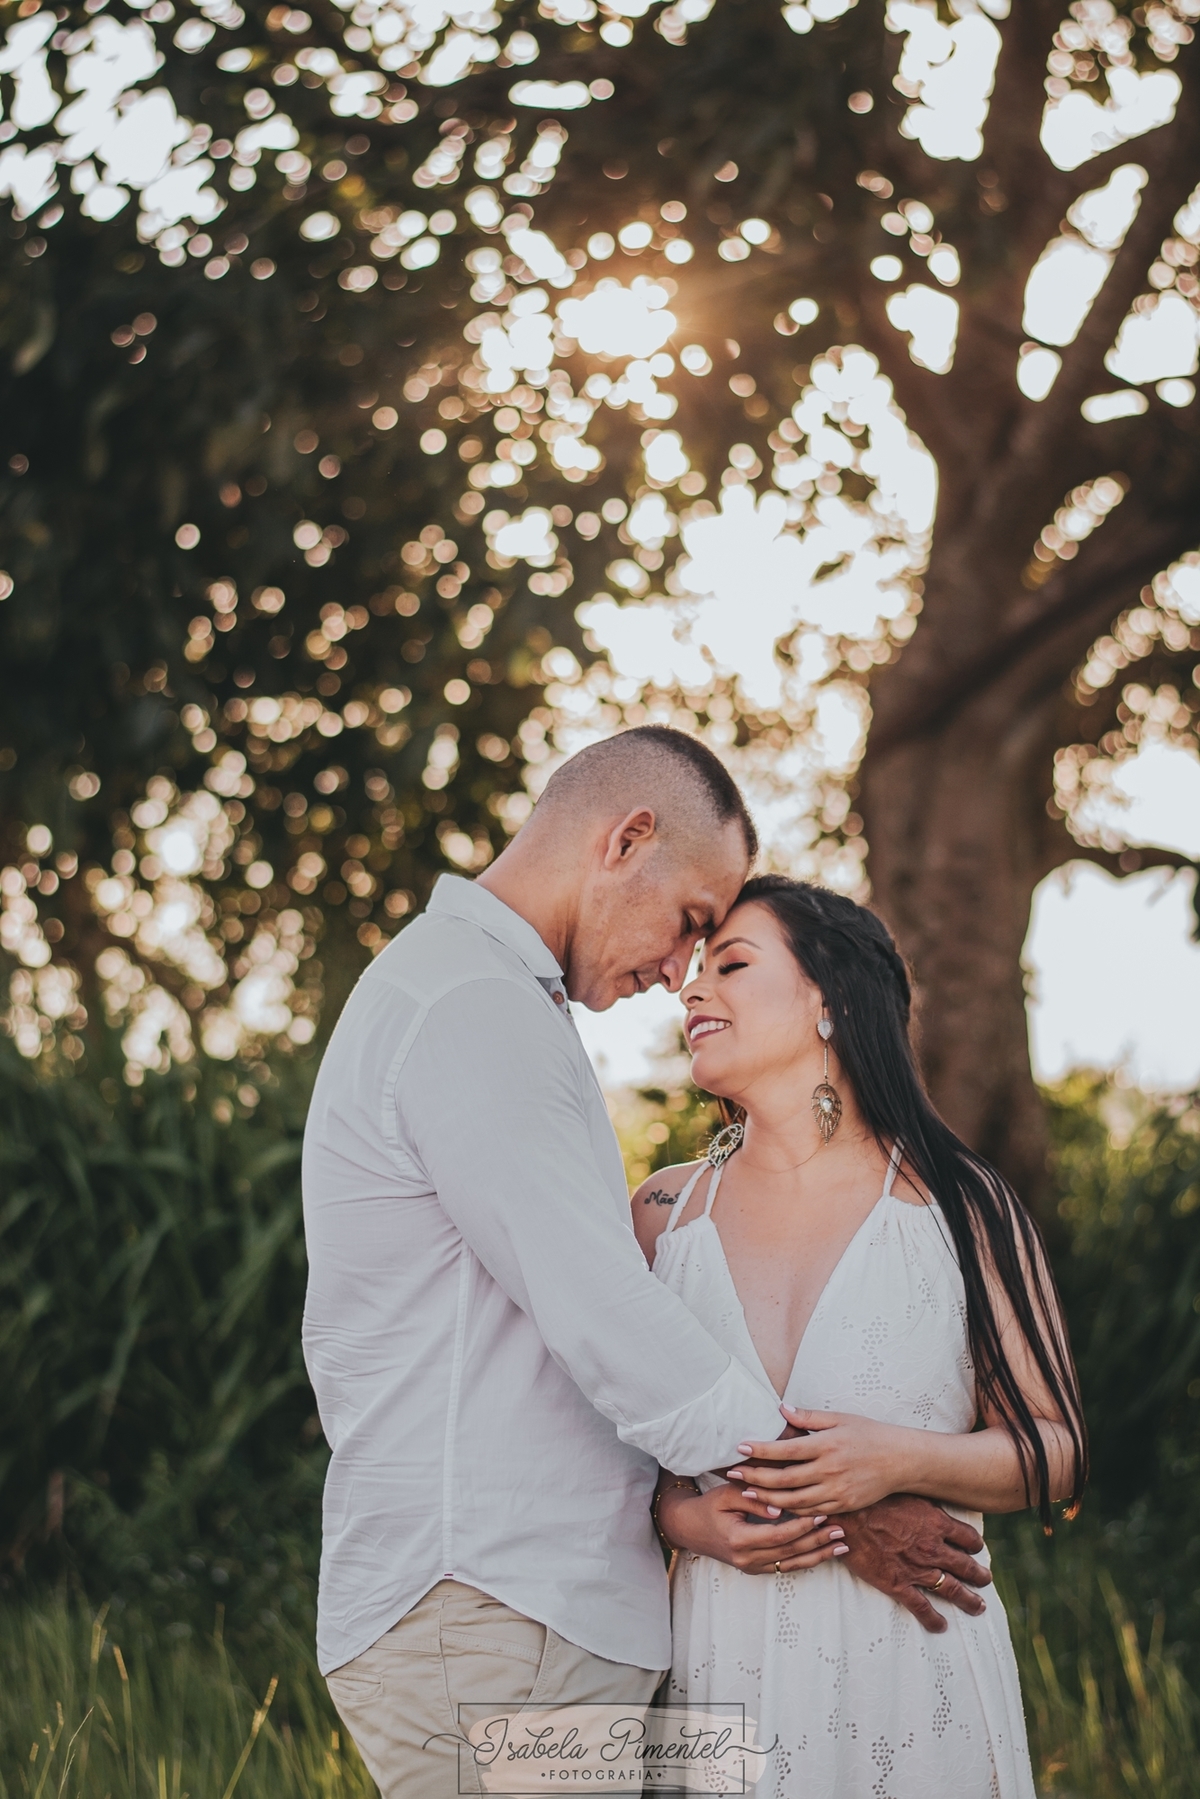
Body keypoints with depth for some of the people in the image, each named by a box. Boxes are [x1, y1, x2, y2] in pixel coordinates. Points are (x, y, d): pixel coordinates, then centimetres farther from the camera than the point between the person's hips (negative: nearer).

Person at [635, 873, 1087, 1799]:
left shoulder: (958, 1205, 0)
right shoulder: (665, 1214, 7)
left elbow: (1057, 1452, 1)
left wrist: (902, 1460, -16)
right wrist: (684, 1517, -10)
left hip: (914, 1662, -2)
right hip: (721, 1665, 2)